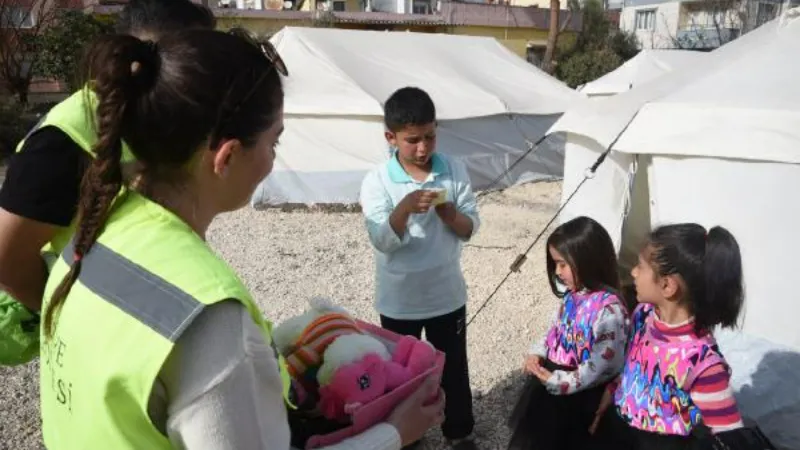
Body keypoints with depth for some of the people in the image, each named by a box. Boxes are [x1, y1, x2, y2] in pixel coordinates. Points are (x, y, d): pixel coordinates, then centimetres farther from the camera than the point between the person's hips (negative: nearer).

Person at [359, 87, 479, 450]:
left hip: (447, 294, 2)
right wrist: (405, 207, -37)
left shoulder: (455, 170, -7)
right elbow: (382, 241, -21)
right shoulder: (377, 181, -13)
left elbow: (472, 227, -5)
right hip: (398, 299, -1)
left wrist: (451, 216, -27)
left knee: (453, 367, 18)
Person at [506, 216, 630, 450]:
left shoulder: (608, 309, -26)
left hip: (579, 398, -8)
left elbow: (600, 366, -26)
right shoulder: (573, 294, 0)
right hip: (549, 380, 8)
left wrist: (557, 381, -22)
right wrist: (537, 353, -2)